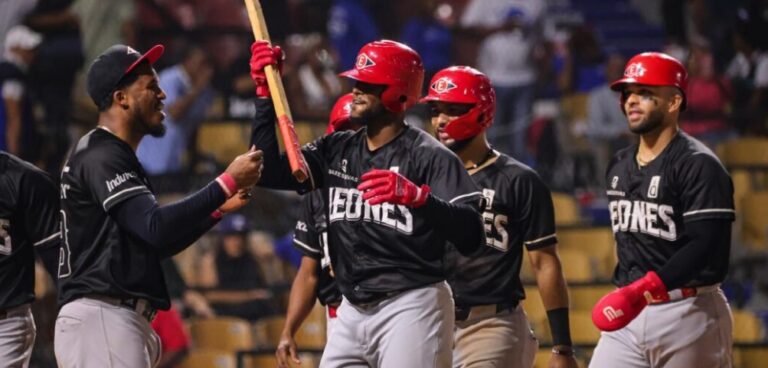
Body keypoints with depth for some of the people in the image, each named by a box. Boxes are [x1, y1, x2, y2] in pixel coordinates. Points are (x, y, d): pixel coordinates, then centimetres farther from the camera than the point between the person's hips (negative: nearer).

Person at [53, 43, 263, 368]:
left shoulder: (116, 158, 23)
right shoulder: (101, 157, -10)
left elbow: (155, 244, 25)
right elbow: (156, 227, -22)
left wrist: (218, 207, 14)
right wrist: (226, 184, -20)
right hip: (102, 320, -11)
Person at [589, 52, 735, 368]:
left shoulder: (698, 165, -11)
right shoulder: (619, 166, 14)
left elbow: (706, 247, -21)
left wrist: (642, 291, -29)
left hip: (687, 314, -7)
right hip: (629, 317, 7)